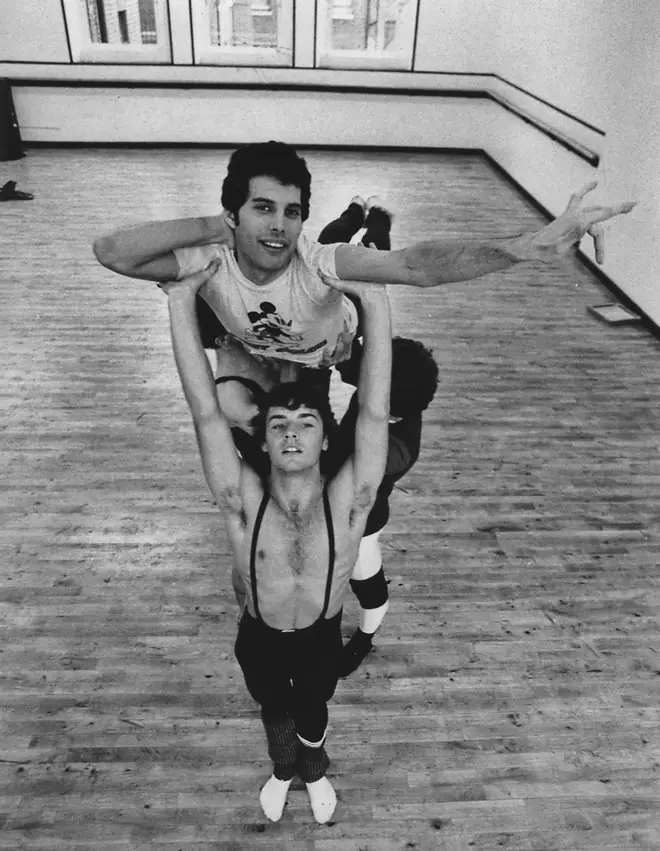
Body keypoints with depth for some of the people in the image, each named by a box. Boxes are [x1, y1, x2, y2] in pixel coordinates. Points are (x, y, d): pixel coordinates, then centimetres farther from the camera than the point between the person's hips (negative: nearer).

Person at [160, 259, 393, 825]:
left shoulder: (347, 503, -29)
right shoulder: (244, 503, -29)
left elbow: (374, 411, -39)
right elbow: (206, 411, -36)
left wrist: (375, 305, -45)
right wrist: (182, 298, -40)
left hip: (321, 641, 0)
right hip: (259, 642, 0)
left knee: (312, 713, 30)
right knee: (274, 711, 30)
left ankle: (314, 771, 65)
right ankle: (284, 770, 65)